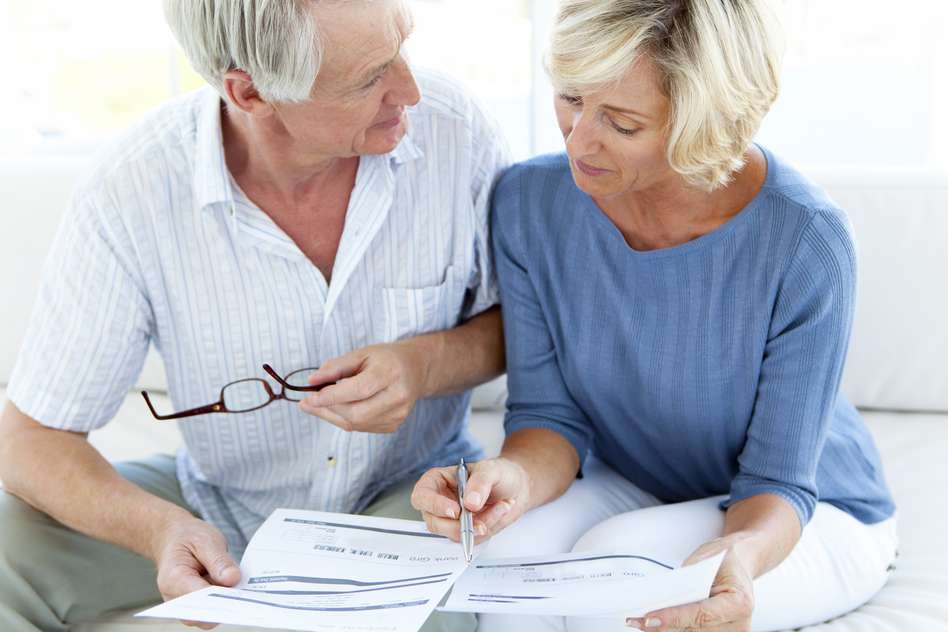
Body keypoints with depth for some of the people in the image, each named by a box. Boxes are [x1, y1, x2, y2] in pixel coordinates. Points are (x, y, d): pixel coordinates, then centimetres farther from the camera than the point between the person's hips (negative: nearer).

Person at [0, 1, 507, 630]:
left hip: (413, 489, 0)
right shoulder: (132, 190, -22)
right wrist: (162, 529, -35)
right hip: (222, 512, 1)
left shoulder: (452, 128, -19)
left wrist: (428, 364, -25)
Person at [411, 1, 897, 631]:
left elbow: (778, 482, -20)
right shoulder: (529, 201, -15)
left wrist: (739, 554, -43)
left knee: (612, 561, -31)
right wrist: (517, 478, -33)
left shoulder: (804, 238, -26)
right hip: (632, 487, 3)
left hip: (810, 515, -2)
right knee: (511, 554, -29)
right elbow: (551, 412, -9)